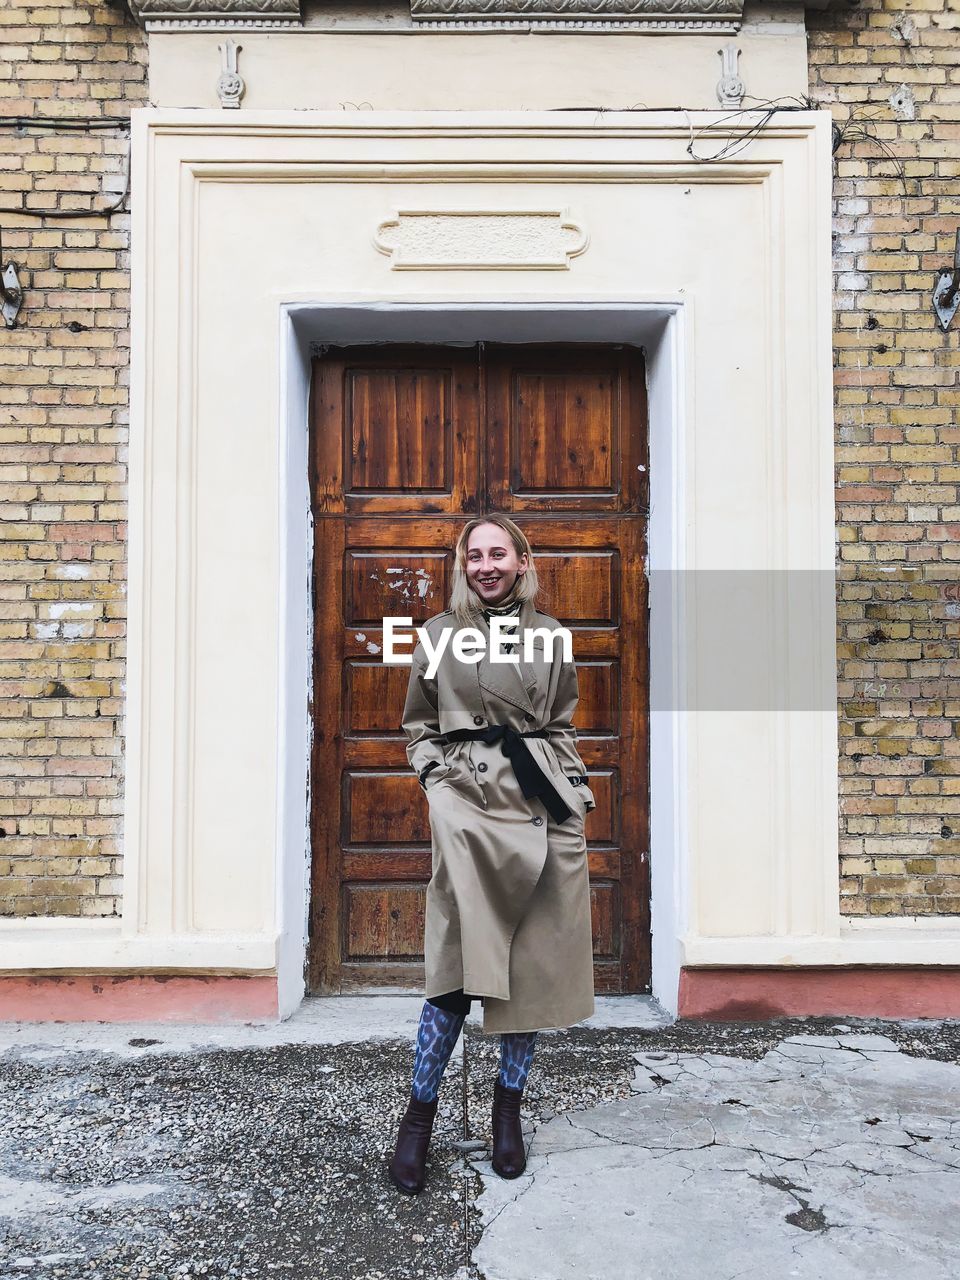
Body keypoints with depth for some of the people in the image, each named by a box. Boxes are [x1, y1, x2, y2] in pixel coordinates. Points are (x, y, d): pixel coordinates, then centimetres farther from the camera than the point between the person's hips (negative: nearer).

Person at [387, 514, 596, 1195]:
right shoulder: (439, 633, 6)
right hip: (469, 806, -2)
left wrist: (576, 792, 6)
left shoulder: (547, 634, 9)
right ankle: (420, 1115, 14)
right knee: (459, 963, -5)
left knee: (534, 963, 8)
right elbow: (418, 728, 13)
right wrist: (439, 778, -2)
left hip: (544, 808, 2)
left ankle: (509, 1107, 27)